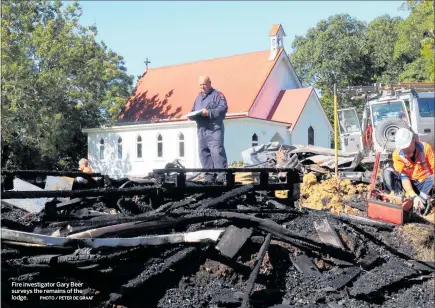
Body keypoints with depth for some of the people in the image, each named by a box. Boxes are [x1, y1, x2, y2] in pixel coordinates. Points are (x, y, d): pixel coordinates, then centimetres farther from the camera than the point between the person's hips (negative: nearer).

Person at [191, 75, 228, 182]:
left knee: (216, 152, -15)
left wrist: (209, 112, -19)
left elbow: (223, 108, -11)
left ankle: (222, 175, -14)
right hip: (201, 129, 7)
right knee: (203, 153, 6)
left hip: (214, 129, -7)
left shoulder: (217, 94, 2)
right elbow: (193, 110, 28)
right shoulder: (199, 97, 23)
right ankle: (209, 175, 11)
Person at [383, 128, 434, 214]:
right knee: (387, 172, -23)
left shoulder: (425, 148, -16)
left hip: (423, 184, -1)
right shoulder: (397, 154, -14)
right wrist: (414, 196, -32)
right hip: (409, 184, 1)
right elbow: (403, 177, -19)